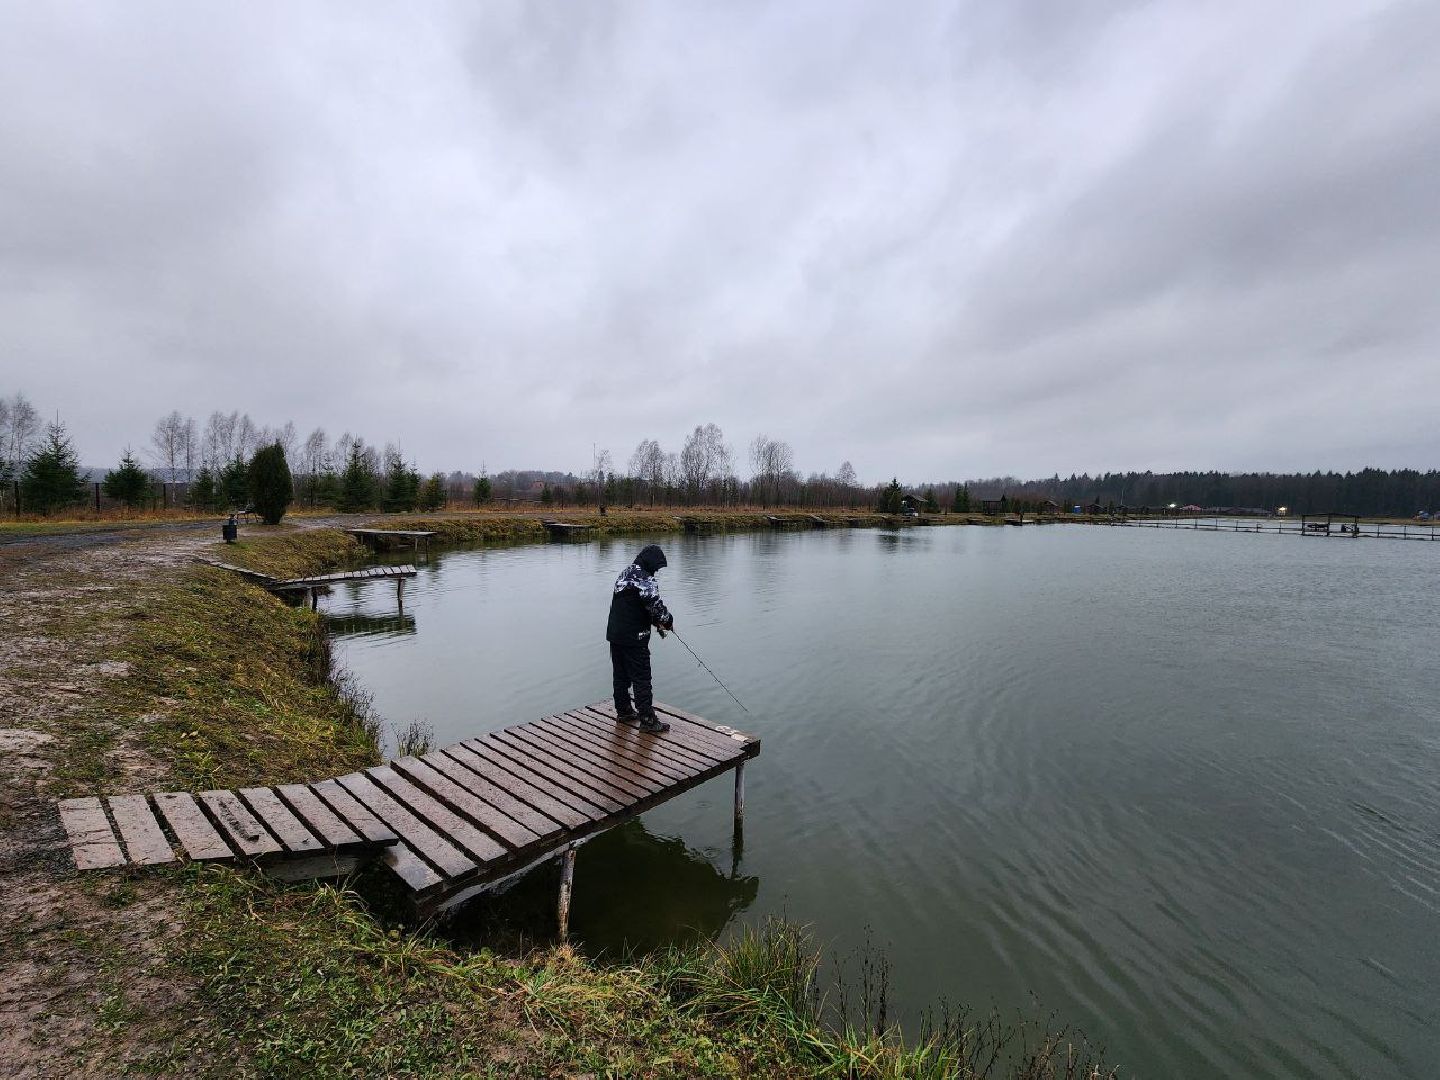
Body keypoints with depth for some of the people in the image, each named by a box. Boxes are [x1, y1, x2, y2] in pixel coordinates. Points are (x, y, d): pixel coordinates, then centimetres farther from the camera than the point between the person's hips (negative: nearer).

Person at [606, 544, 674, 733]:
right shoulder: (646, 580, -18)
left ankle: (624, 711, 30)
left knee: (621, 675, 18)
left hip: (615, 635, 9)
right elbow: (656, 607, -20)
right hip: (634, 639, -9)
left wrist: (656, 622, 14)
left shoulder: (624, 574, 12)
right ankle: (647, 719, 5)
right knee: (641, 679, -1)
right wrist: (668, 622, 1)